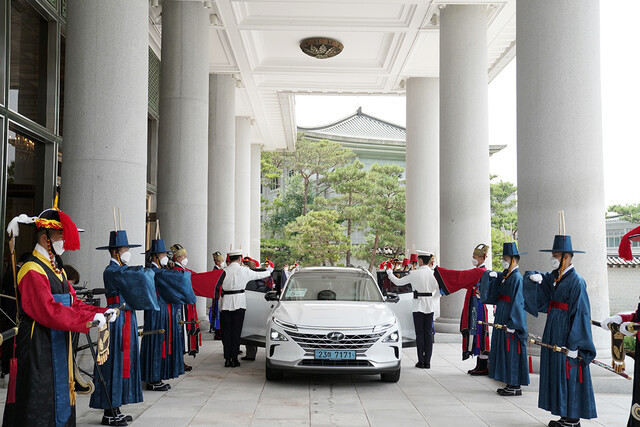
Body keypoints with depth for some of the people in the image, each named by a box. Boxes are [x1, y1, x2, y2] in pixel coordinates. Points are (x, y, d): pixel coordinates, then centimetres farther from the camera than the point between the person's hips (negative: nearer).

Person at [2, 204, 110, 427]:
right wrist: (90, 320, -25)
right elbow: (49, 311, -24)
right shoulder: (32, 271, -16)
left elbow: (74, 304, 11)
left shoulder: (58, 270, 14)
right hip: (38, 348, -9)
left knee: (59, 400, 13)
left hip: (58, 348, 9)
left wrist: (102, 313, -4)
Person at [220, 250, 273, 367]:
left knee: (226, 331, 6)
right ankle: (234, 358, 2)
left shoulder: (224, 271, 3)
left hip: (225, 303, 2)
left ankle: (227, 359, 6)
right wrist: (269, 271, 32)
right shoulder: (244, 270, 0)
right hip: (239, 302, -2)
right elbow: (258, 275, 15)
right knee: (236, 331, 2)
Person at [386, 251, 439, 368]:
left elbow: (398, 282, -2)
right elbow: (439, 291, 1)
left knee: (420, 333, 2)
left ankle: (421, 361, 3)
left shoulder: (414, 273, -10)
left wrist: (389, 273, 13)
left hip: (419, 305, -3)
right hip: (430, 306, 3)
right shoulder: (433, 273, -1)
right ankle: (427, 361, 7)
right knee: (428, 333, 7)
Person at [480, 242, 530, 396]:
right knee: (504, 350, 13)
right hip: (502, 317, 9)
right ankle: (510, 384, 21)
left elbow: (518, 302, -18)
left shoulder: (517, 278, -15)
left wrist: (512, 324, -20)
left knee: (513, 351, -3)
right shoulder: (504, 275, 11)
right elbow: (492, 290, 14)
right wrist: (490, 276, -7)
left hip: (511, 319, -9)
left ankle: (516, 387, 5)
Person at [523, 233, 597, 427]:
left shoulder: (576, 281, -16)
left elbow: (580, 314, -18)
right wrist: (533, 277, -8)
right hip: (554, 330, 9)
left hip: (568, 331, -9)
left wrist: (574, 345, -21)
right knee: (556, 373, 12)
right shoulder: (554, 277, 8)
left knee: (569, 374, -2)